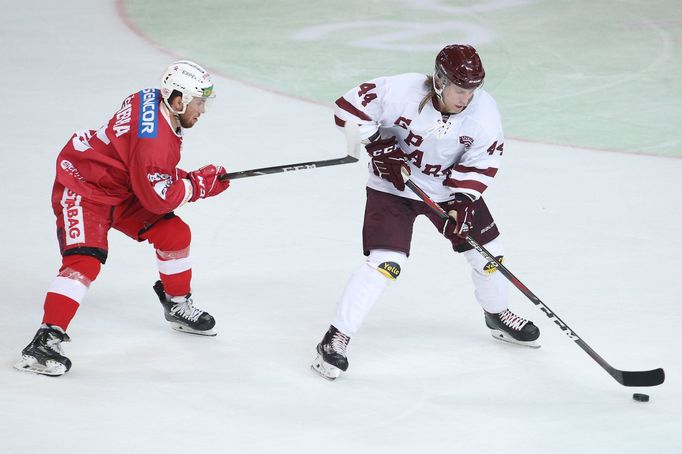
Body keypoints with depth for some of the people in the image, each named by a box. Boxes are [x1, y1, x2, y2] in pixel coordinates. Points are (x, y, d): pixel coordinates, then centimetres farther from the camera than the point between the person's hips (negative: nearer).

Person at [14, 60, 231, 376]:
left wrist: (188, 178, 3)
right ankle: (46, 339, -30)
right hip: (82, 187, -10)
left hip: (123, 188, 10)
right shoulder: (154, 138, -33)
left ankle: (178, 305, 30)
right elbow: (158, 199, -26)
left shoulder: (154, 102, -3)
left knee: (174, 232, 7)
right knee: (84, 261, -26)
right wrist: (199, 184, -15)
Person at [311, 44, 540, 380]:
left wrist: (463, 200, -22)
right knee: (385, 263, -19)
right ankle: (335, 339, -12)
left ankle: (498, 315, 40)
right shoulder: (401, 91, -29)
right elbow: (349, 107, -20)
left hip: (451, 188, 4)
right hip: (393, 186, -4)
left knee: (487, 251, 10)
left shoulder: (484, 110, -19)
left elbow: (481, 162, -10)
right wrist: (379, 148, -21)